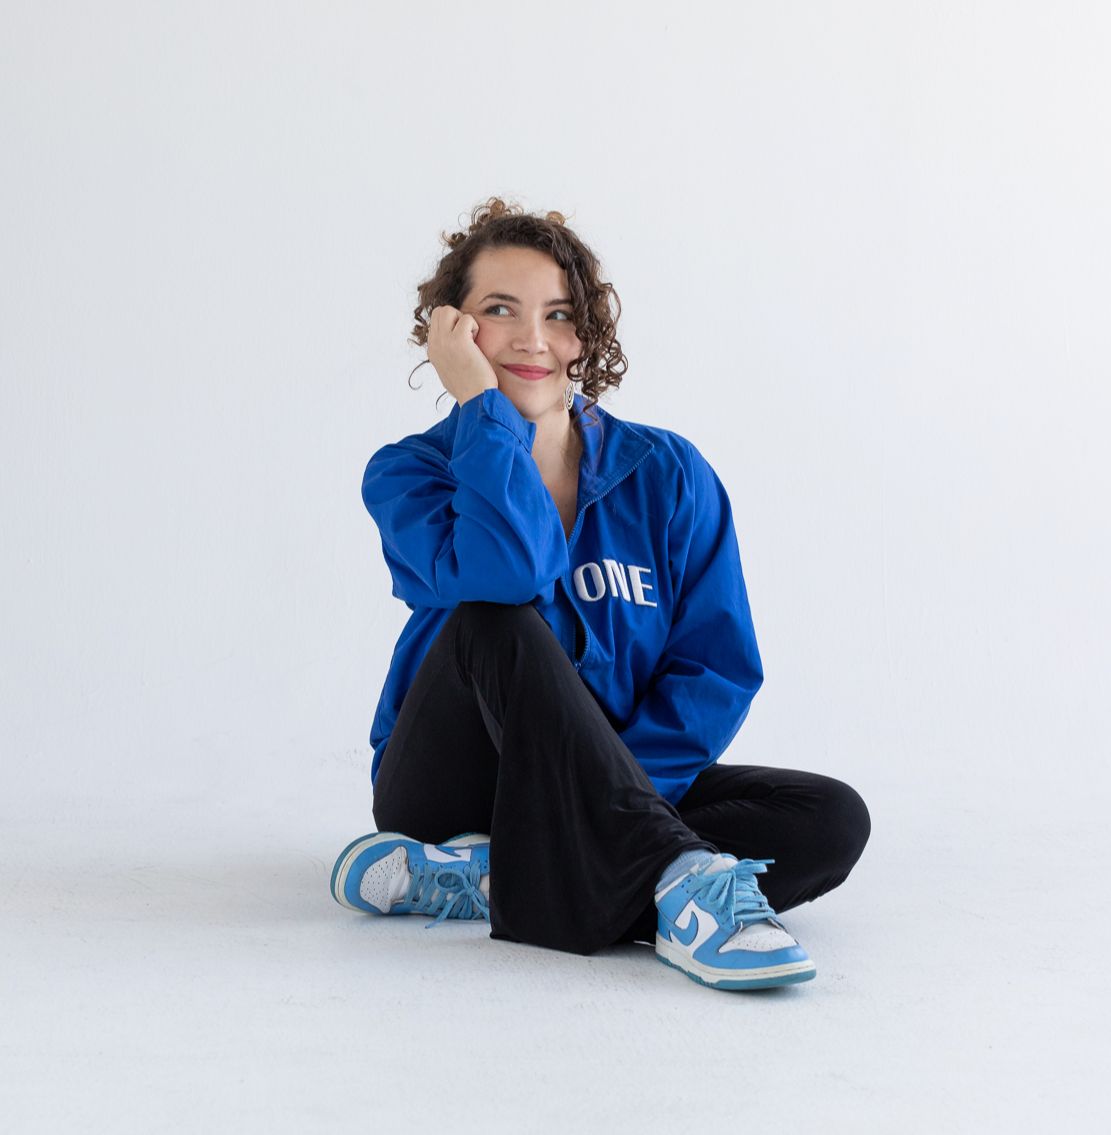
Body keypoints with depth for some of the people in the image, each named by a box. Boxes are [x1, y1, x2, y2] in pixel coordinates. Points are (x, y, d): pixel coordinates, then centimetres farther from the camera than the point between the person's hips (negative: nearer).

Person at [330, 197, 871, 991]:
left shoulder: (667, 475, 0)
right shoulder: (408, 474, -4)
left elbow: (720, 669, -5)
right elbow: (504, 576, -27)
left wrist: (613, 795, -18)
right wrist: (481, 406, -20)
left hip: (631, 790, 3)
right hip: (453, 787, -2)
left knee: (834, 821, -22)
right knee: (497, 618, -31)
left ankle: (488, 882, -29)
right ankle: (681, 879, -40)